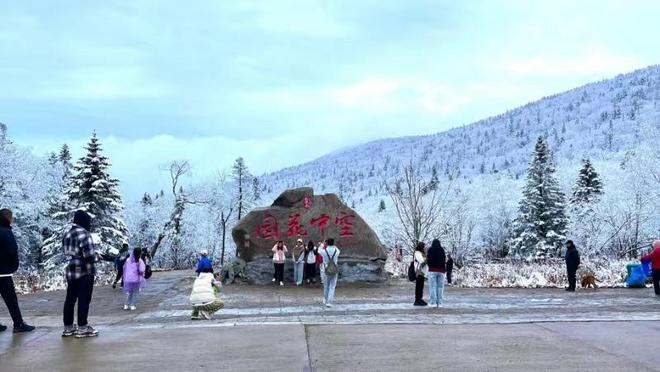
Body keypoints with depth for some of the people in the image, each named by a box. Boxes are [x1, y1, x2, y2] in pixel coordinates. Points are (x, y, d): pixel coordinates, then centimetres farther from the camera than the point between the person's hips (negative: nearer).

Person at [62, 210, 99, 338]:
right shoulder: (84, 233, -13)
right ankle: (82, 328, -2)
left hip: (70, 271, 9)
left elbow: (65, 252, 15)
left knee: (70, 299, 11)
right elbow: (88, 253, -20)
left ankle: (68, 327, 17)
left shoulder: (67, 234, 14)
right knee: (84, 300, -4)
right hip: (84, 271, -8)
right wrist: (94, 258, -2)